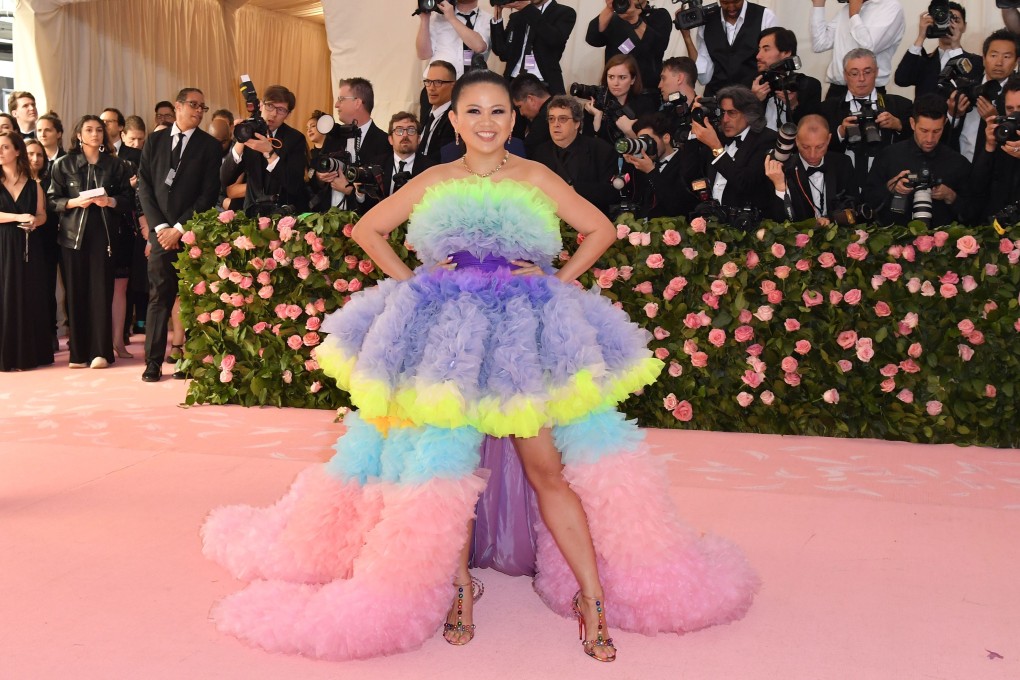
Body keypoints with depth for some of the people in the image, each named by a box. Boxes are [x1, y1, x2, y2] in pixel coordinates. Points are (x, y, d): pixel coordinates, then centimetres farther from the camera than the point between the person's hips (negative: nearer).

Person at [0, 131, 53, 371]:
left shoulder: (33, 185, 8)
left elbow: (42, 215, 6)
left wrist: (34, 221, -15)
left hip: (28, 247, 2)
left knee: (30, 298, 3)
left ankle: (31, 353, 9)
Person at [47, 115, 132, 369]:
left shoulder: (115, 164, 9)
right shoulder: (63, 164, 7)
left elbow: (128, 199, 6)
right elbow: (52, 200, 4)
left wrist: (110, 201, -12)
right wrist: (75, 202, -13)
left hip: (104, 235, 0)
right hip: (73, 235, 0)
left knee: (101, 291, -3)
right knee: (76, 293, 0)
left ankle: (101, 351, 2)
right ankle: (78, 352, 6)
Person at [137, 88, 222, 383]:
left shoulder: (209, 145, 5)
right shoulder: (155, 140, 11)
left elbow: (209, 193, -2)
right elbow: (144, 185, 6)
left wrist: (181, 228, -8)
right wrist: (160, 226, -4)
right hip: (161, 230, 1)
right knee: (159, 295, -1)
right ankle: (153, 362, 3)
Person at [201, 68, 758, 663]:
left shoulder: (536, 178, 4)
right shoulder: (434, 183, 7)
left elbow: (601, 230, 10)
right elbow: (367, 229, 15)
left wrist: (559, 279, 0)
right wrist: (409, 280, 4)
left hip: (524, 331, -1)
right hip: (448, 331, 1)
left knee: (548, 467, -6)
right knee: (448, 463, -1)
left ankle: (593, 597, 2)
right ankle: (459, 586, 17)